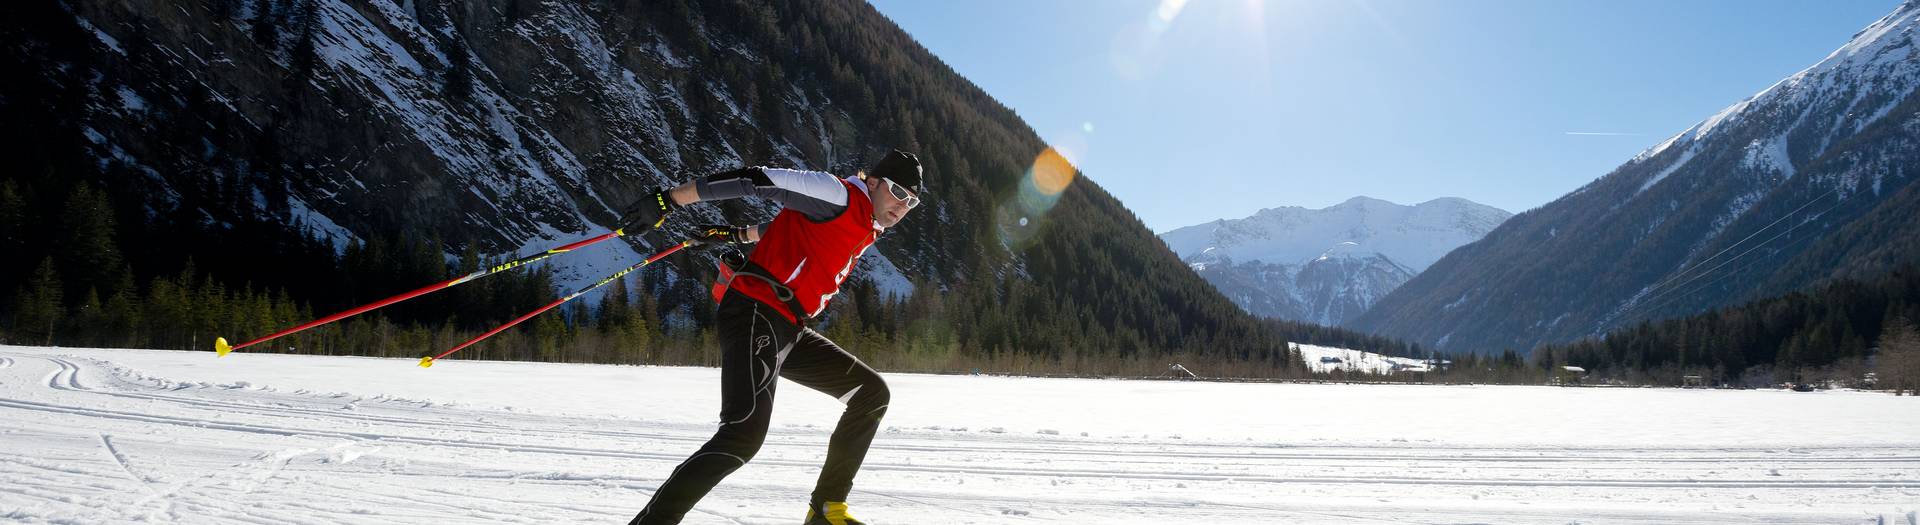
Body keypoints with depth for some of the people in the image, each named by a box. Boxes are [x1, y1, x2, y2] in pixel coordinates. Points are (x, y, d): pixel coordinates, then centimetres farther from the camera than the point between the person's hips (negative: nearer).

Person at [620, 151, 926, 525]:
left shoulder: (867, 230, 19)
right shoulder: (838, 194, -9)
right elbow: (757, 181, -13)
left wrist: (736, 235, 40)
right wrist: (669, 201, -15)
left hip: (788, 332, 10)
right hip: (755, 316, -10)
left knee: (871, 393, 10)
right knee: (745, 434, -25)